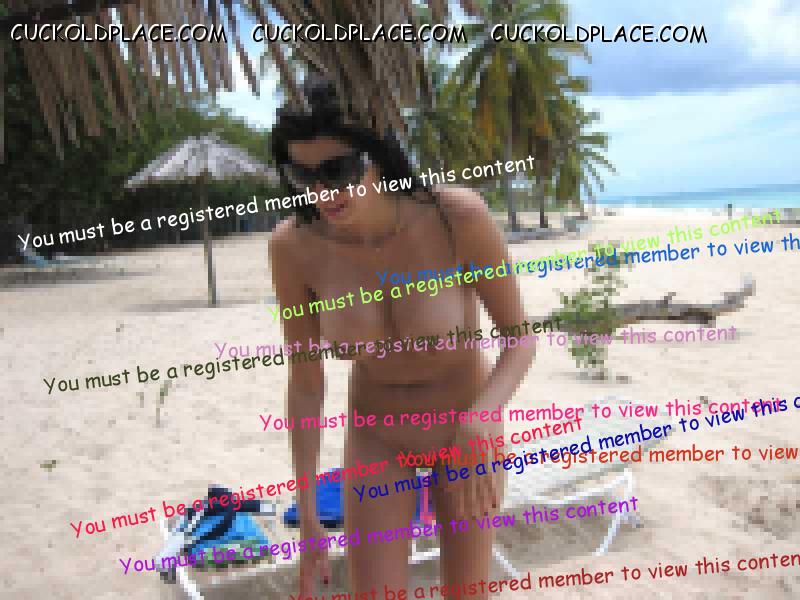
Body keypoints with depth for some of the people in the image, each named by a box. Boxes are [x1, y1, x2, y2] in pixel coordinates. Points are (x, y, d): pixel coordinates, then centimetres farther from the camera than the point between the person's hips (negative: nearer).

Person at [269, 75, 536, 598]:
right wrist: (307, 513, -11)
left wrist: (480, 425, -40)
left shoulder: (460, 215, -32)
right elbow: (305, 382, -13)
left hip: (467, 424, -1)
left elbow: (520, 338, -20)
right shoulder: (293, 246, -25)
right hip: (378, 436, 1)